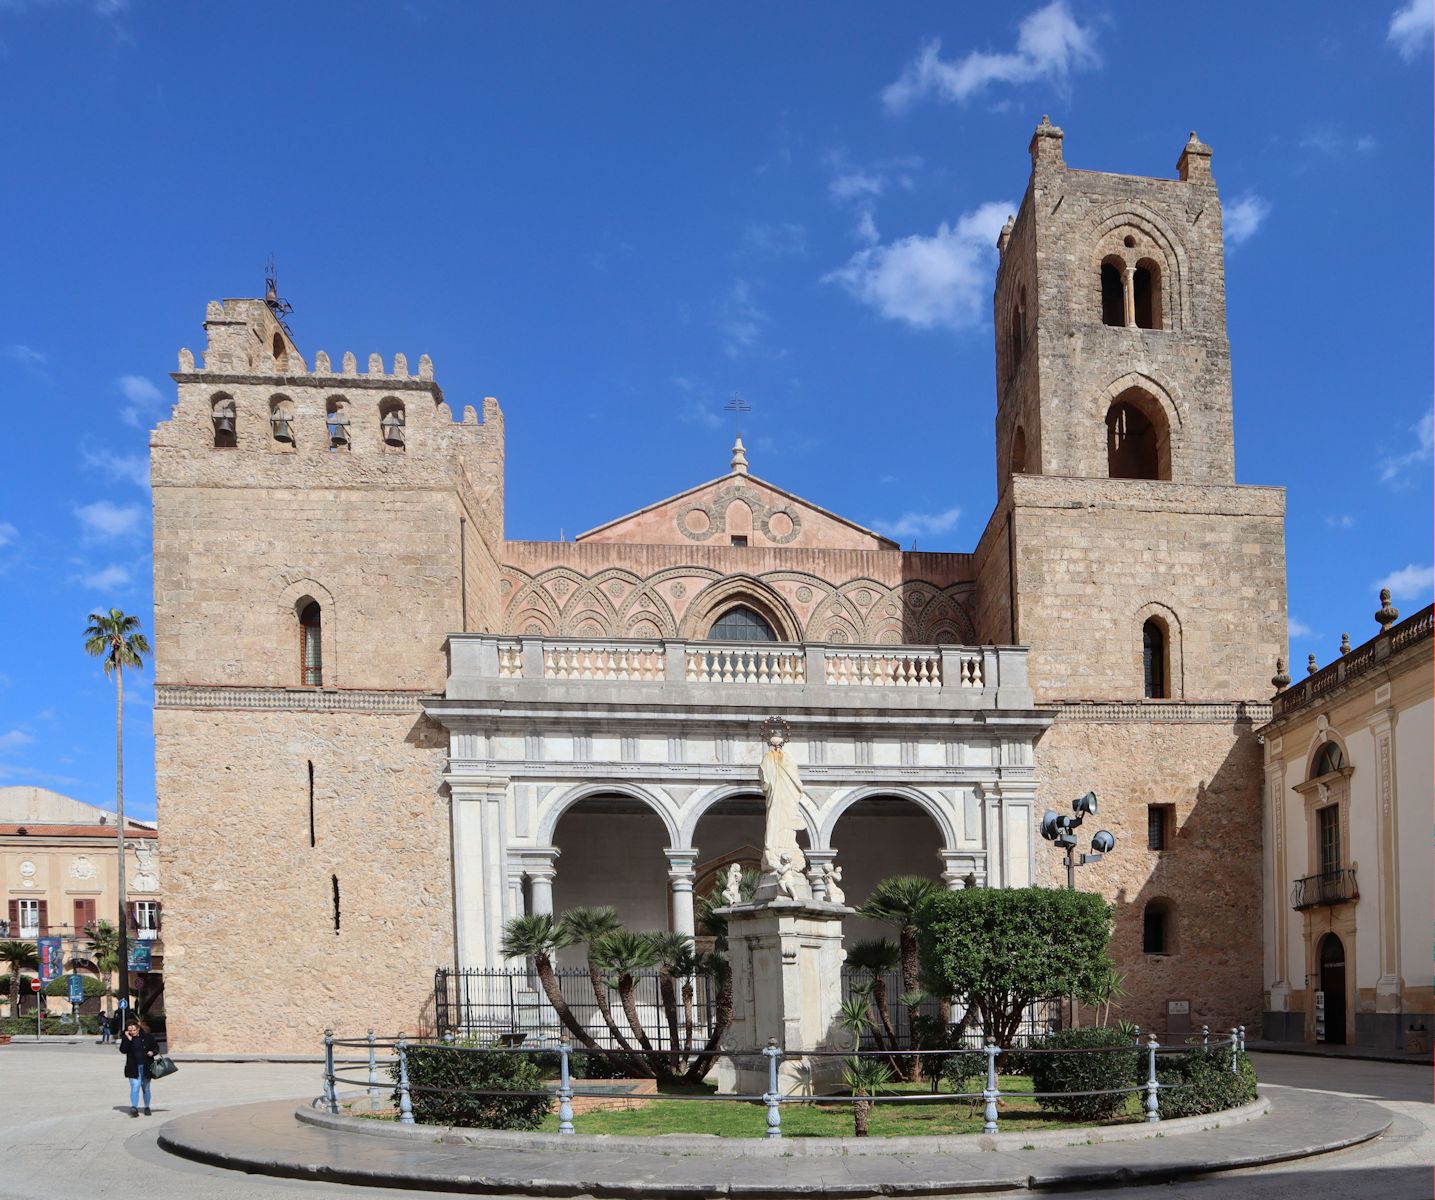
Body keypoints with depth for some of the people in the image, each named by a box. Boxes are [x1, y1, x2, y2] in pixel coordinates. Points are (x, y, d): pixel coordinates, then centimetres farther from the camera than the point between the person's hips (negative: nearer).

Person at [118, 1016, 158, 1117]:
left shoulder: (146, 1037, -1)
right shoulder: (126, 1038, -1)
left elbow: (156, 1047, 8)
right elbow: (123, 1050, -15)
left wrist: (152, 1052, -12)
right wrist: (128, 1039, -21)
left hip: (146, 1067, 1)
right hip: (133, 1068, -1)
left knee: (146, 1088, 12)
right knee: (135, 1088, -15)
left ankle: (147, 1107, 25)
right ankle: (134, 1107, -20)